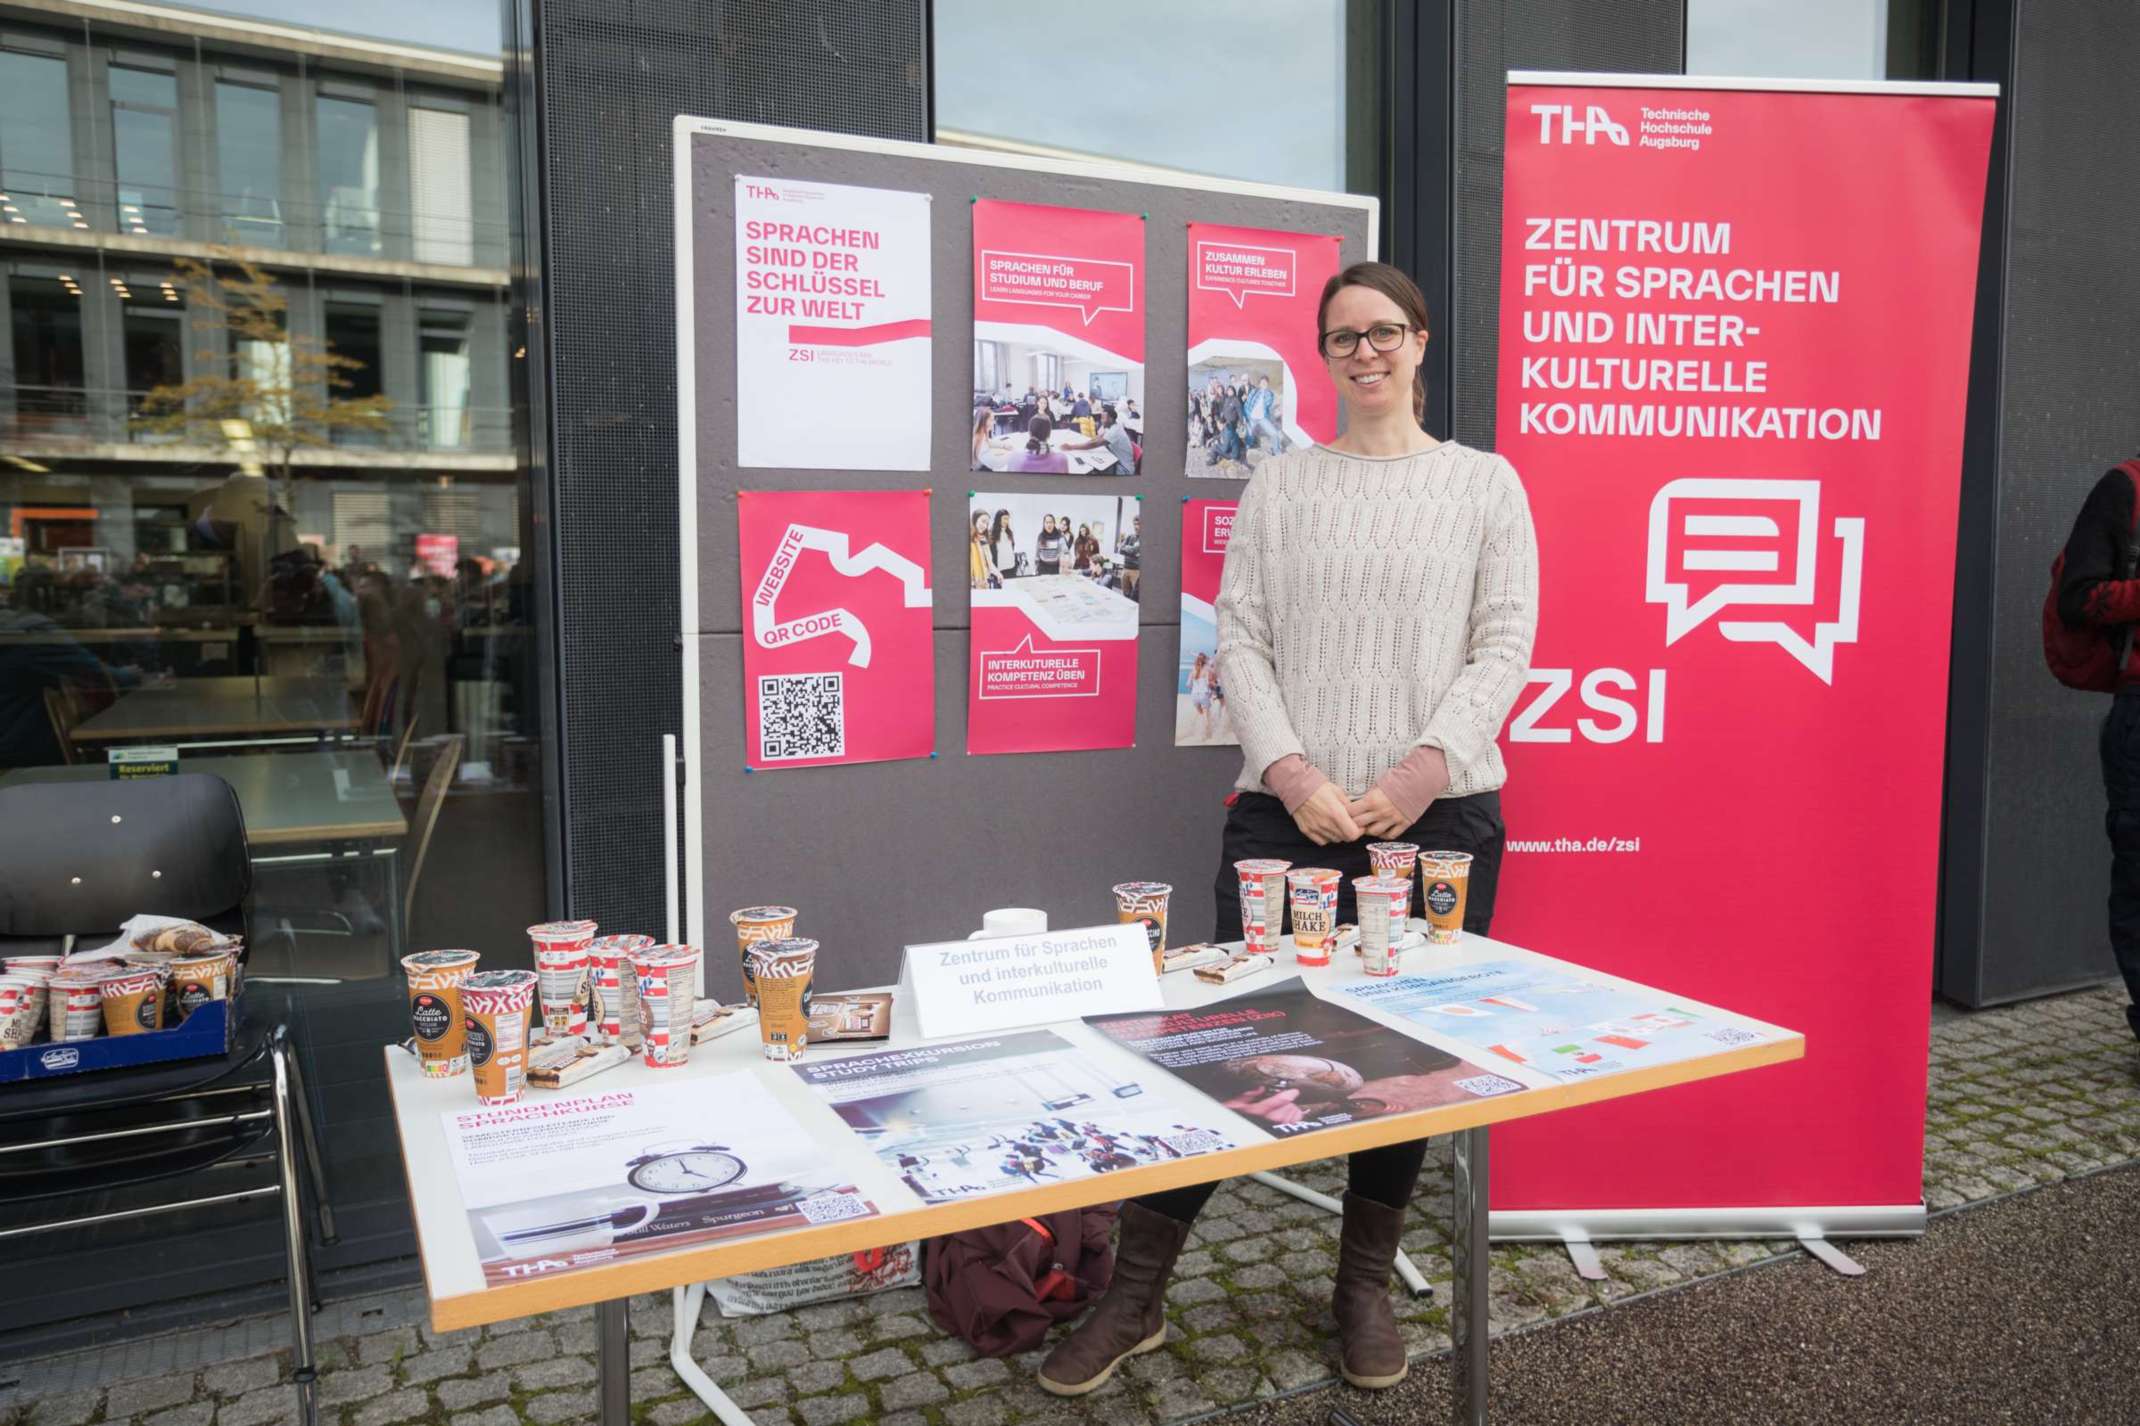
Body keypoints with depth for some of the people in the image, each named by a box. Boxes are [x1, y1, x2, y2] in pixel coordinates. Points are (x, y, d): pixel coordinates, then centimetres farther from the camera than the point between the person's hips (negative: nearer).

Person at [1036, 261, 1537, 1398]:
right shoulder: (1279, 484, 10)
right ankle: (1134, 1298, 14)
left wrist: (1428, 765, -13)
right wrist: (1288, 769, -11)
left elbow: (1505, 644, 1)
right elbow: (1239, 638, 3)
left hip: (1439, 811, 0)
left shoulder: (1486, 483, 8)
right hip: (1290, 810, 0)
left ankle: (1365, 1287, 29)